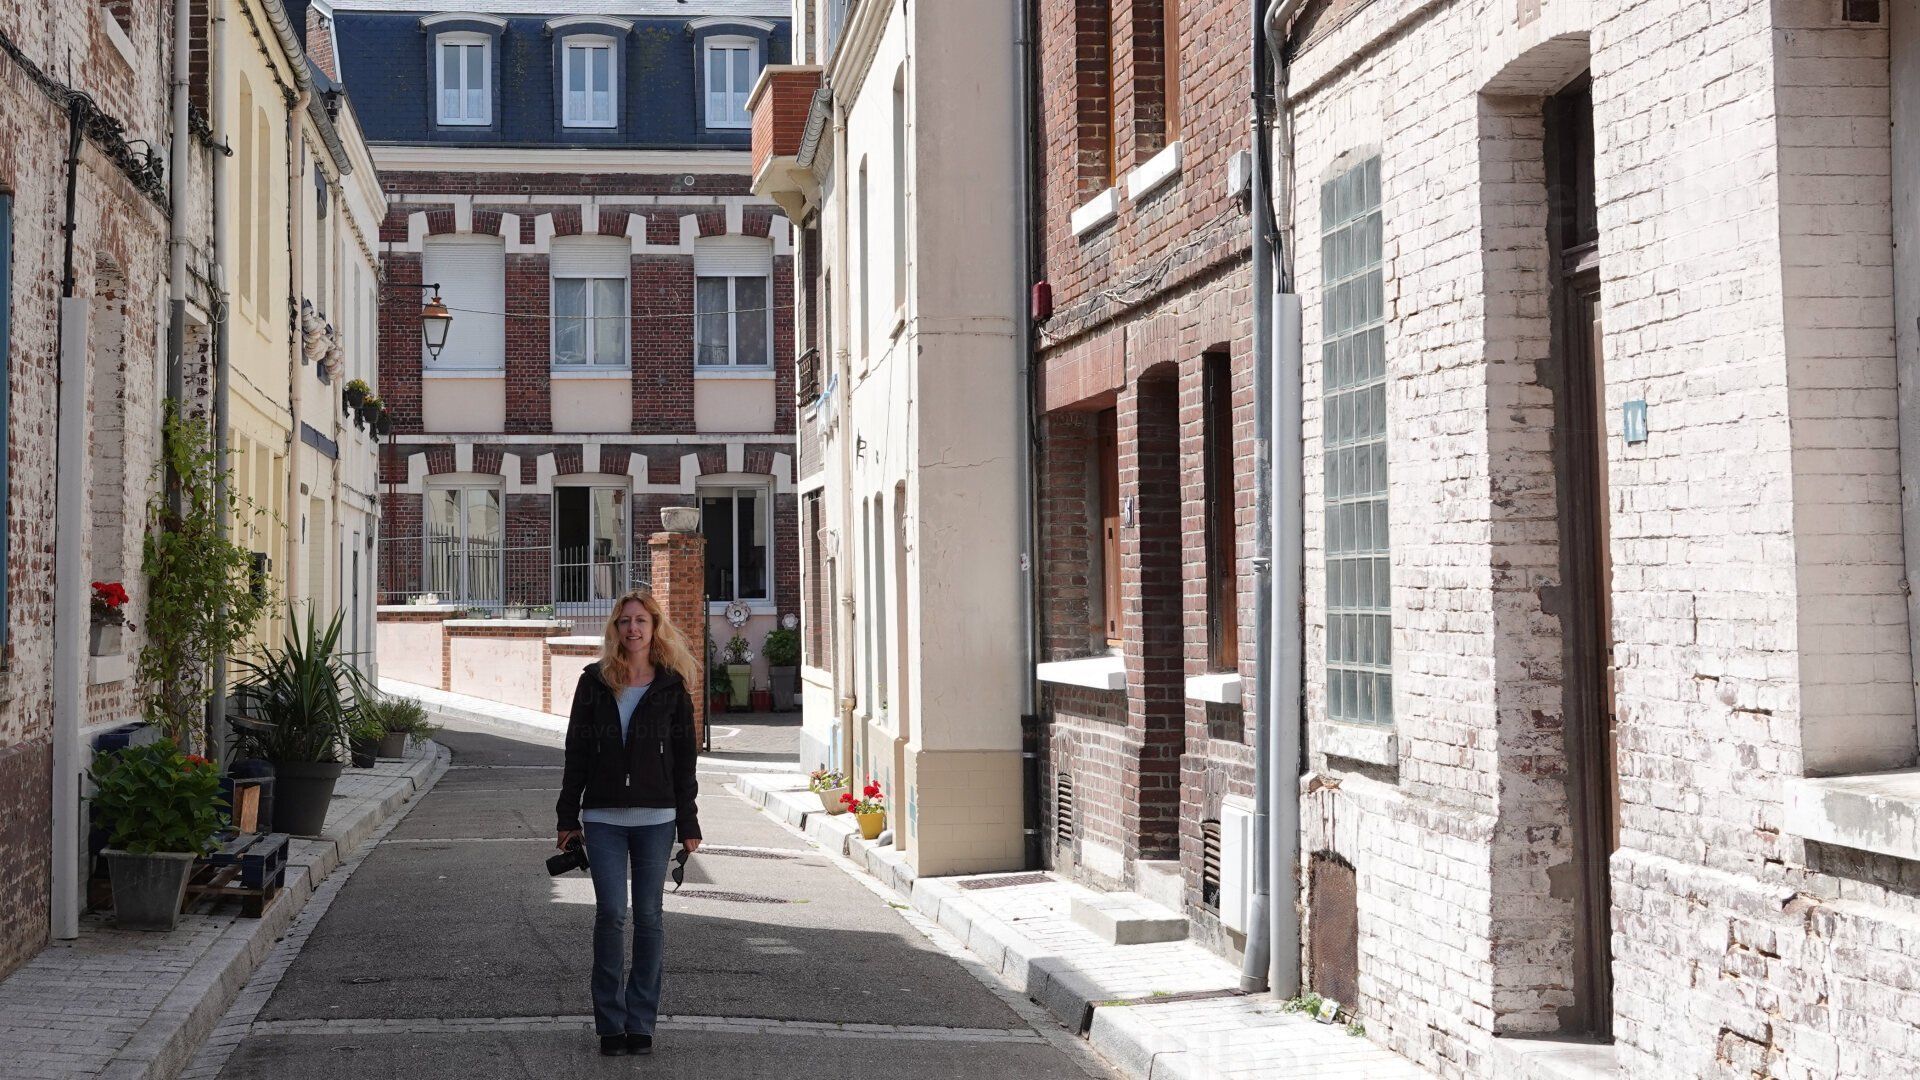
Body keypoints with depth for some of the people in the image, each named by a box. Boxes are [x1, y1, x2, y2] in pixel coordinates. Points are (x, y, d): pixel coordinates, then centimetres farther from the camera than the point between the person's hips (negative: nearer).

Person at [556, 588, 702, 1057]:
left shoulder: (671, 688, 3)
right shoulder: (594, 683, 5)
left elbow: (684, 758, 5)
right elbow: (576, 752, 7)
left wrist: (688, 823, 1)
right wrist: (568, 817, 4)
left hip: (655, 818, 0)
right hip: (603, 818, 0)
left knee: (648, 917, 2)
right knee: (611, 913, -6)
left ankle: (640, 1022, 10)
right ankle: (610, 1022, 2)